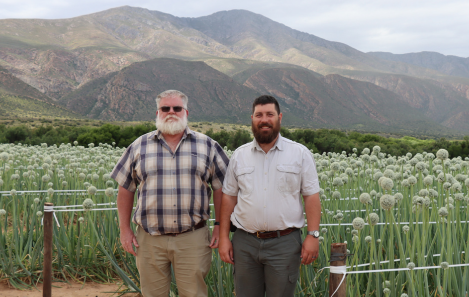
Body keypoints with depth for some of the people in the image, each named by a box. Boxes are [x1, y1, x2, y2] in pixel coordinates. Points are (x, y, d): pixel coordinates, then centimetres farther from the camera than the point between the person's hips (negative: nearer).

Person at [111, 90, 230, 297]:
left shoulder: (207, 146, 5)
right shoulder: (139, 147, 7)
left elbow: (220, 187, 7)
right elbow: (125, 189, 10)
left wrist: (220, 226, 0)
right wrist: (124, 229, 5)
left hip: (193, 239, -1)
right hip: (150, 240, 1)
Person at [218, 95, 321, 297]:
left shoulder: (300, 154, 3)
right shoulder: (239, 155, 9)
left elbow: (312, 197, 1)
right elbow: (229, 197, 10)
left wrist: (313, 235, -7)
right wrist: (224, 237, 5)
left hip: (284, 242, -2)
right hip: (245, 242, 2)